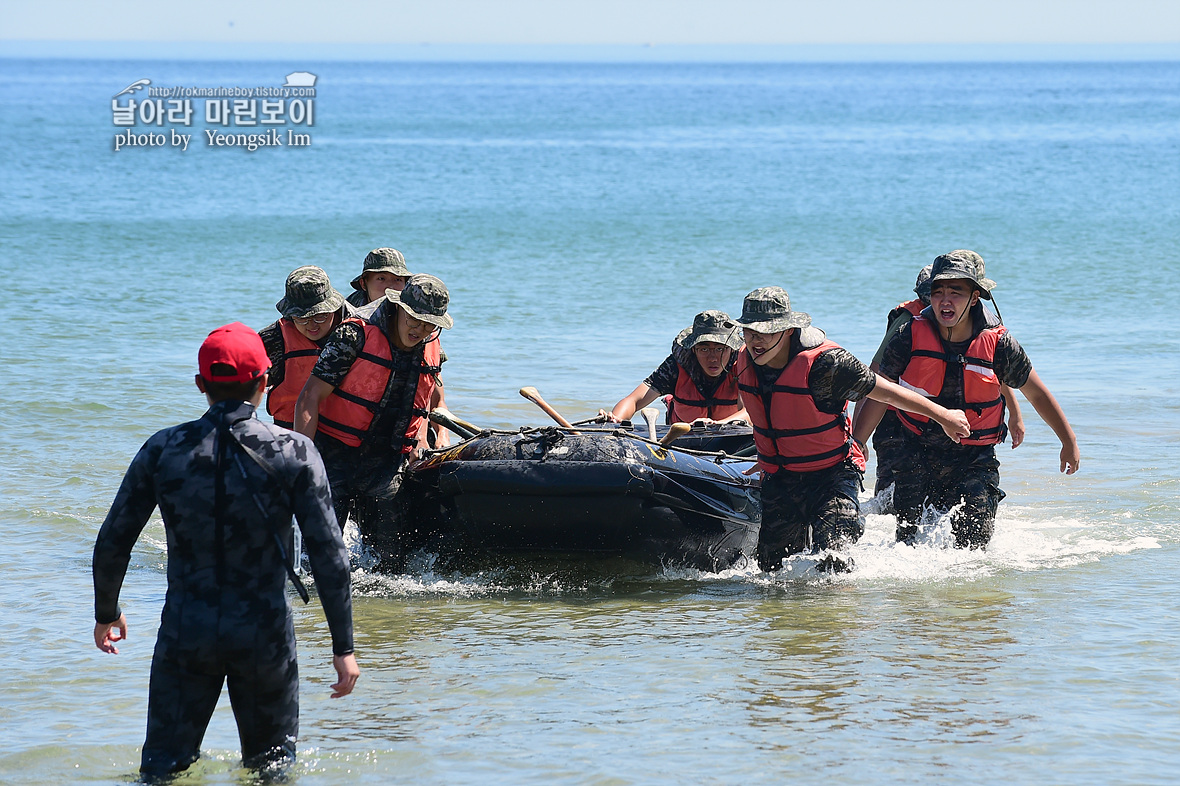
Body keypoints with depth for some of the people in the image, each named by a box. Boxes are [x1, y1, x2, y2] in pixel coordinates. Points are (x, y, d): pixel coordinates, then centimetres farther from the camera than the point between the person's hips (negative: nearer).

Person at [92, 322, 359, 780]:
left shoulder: (163, 450, -3)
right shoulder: (294, 453, -8)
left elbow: (113, 543, 2)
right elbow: (327, 554, -9)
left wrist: (106, 613, 20)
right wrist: (344, 646, -3)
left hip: (185, 630, 1)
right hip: (265, 631, -1)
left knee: (163, 767, 8)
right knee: (272, 765, 17)